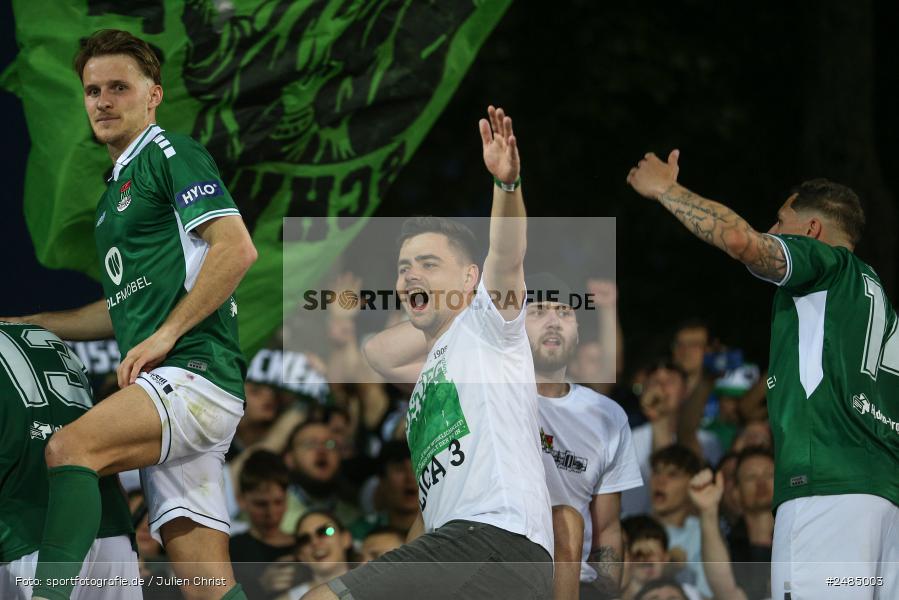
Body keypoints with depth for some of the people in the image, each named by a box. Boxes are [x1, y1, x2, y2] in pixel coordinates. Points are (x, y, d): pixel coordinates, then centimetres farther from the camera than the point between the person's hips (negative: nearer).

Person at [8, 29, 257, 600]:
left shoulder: (171, 153, 0)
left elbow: (237, 248, -14)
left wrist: (164, 335, -16)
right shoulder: (115, 193, 26)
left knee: (70, 447, -30)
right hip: (167, 389, 9)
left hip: (195, 370, -9)